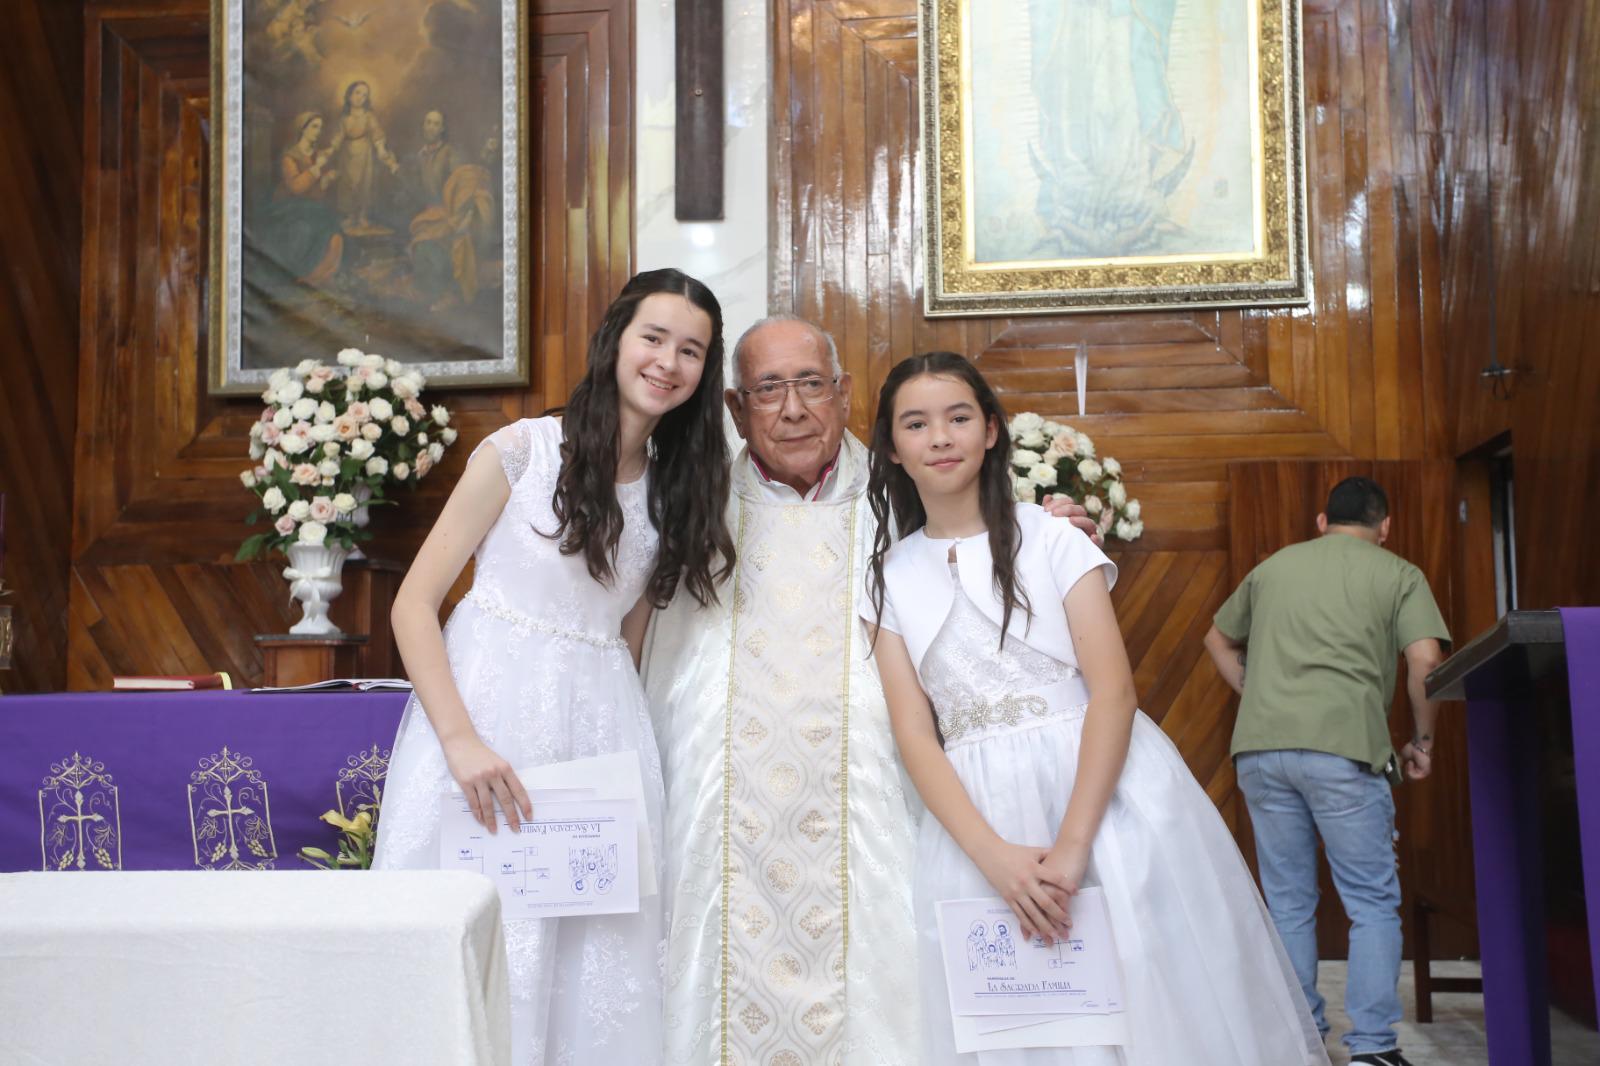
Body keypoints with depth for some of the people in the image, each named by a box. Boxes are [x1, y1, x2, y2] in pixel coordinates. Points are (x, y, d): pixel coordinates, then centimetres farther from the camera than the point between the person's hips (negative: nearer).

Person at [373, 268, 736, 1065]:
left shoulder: (676, 490, 10)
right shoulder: (520, 452, -6)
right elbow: (414, 604, -8)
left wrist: (622, 741, 2)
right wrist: (461, 740, -17)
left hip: (600, 730, 5)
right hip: (489, 709, -4)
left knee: (595, 959, 5)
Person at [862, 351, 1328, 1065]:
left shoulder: (1052, 539, 1)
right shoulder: (889, 577, 8)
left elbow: (1113, 690, -8)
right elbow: (913, 731, 0)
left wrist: (1072, 844, -19)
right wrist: (995, 855, -15)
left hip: (1104, 792, -1)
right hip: (973, 816, 2)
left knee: (1148, 1001, 0)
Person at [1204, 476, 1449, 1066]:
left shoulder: (1273, 566, 21)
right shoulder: (1399, 574, 9)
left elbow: (1218, 640, 30)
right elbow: (1425, 660, -4)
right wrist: (1422, 739, 8)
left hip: (1260, 748, 4)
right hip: (1343, 748, -4)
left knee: (1288, 905, 11)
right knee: (1373, 904, 6)